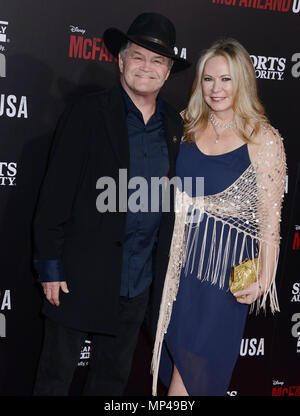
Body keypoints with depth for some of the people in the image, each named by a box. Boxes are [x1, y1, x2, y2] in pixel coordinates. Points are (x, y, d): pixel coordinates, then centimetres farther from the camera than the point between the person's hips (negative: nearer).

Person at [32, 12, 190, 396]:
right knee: (56, 377, 9)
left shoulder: (174, 124, 7)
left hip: (138, 283, 5)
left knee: (113, 377, 20)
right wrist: (50, 265, -12)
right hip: (82, 276, -4)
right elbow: (55, 193, -10)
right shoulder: (88, 113, -8)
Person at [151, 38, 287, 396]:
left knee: (198, 356, 1)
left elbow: (269, 216, -9)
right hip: (178, 255, 5)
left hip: (225, 263, -4)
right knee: (173, 345, 15)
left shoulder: (263, 139, -9)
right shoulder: (188, 126, 5)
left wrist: (263, 279, -12)